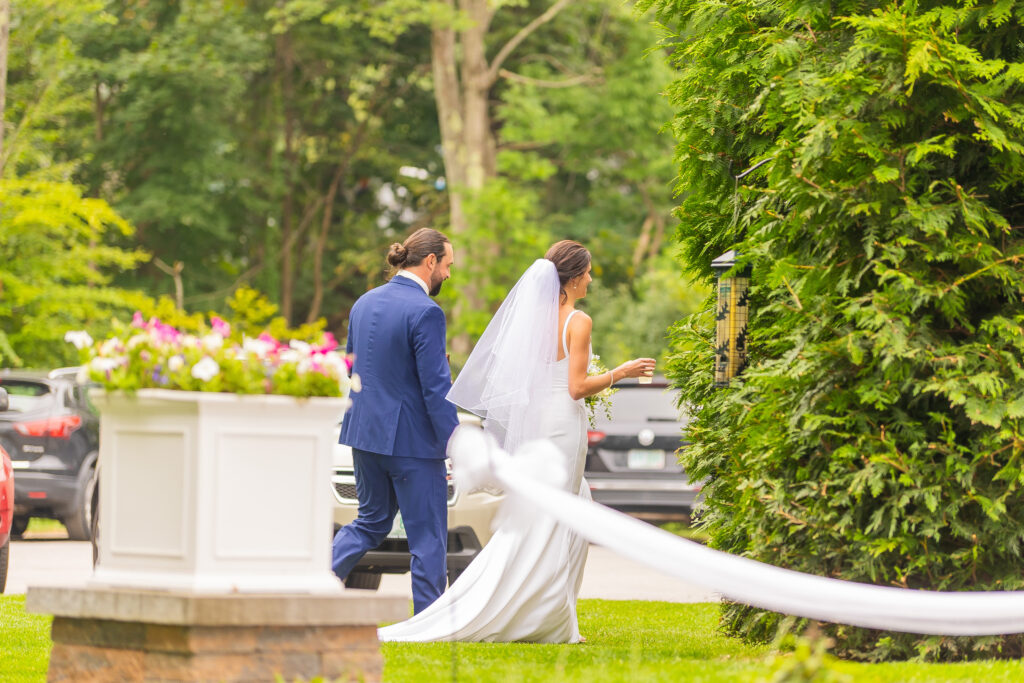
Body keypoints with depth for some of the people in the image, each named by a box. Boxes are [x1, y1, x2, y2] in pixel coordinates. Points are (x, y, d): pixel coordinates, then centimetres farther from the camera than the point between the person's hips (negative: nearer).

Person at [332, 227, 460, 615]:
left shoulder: (365, 303, 7)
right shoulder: (425, 313, -17)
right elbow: (436, 387, -19)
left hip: (364, 433, 7)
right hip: (410, 438, -7)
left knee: (372, 522, 20)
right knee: (427, 538, 3)